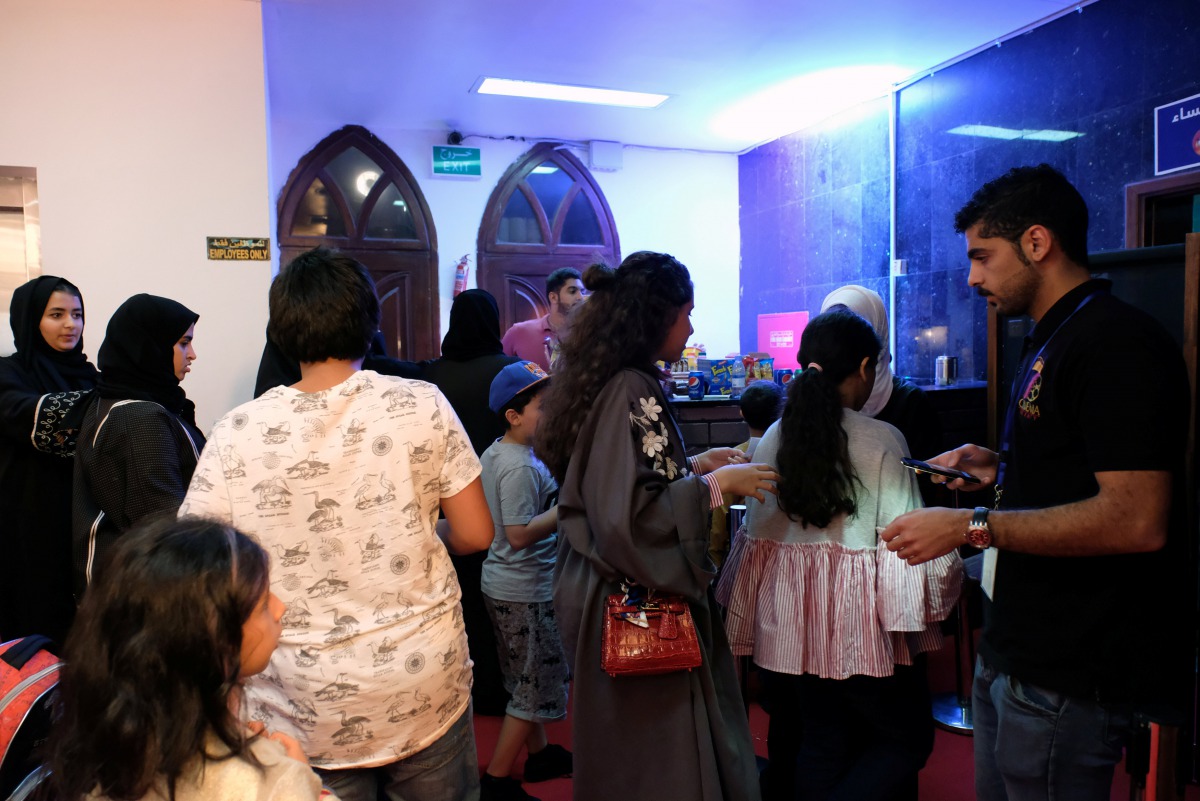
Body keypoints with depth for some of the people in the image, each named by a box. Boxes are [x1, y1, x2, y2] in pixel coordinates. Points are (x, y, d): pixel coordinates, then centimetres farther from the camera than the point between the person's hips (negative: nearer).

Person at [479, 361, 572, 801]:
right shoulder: (520, 467, -25)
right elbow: (520, 535, -27)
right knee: (536, 686, 4)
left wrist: (558, 495, 10)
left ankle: (540, 753, 41)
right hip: (525, 591, -10)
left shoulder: (494, 453, 4)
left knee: (528, 678, 23)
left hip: (503, 583, 10)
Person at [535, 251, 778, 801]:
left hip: (610, 589, 10)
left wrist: (693, 464, 13)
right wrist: (714, 484, -17)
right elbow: (628, 517, -28)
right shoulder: (631, 392, -22)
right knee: (656, 744, 7)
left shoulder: (607, 383, 7)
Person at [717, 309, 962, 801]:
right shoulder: (882, 441, -12)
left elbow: (757, 533, 2)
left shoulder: (772, 438, 0)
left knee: (818, 742, 18)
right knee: (908, 739, 15)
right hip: (857, 618, -5)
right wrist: (948, 569, 8)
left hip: (789, 617, 5)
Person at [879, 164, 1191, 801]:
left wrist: (973, 527, -23)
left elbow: (1138, 520, -26)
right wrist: (1001, 470, 9)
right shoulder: (1051, 341, 14)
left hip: (1067, 676, -9)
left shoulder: (1116, 342, -18)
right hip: (1015, 653, 10)